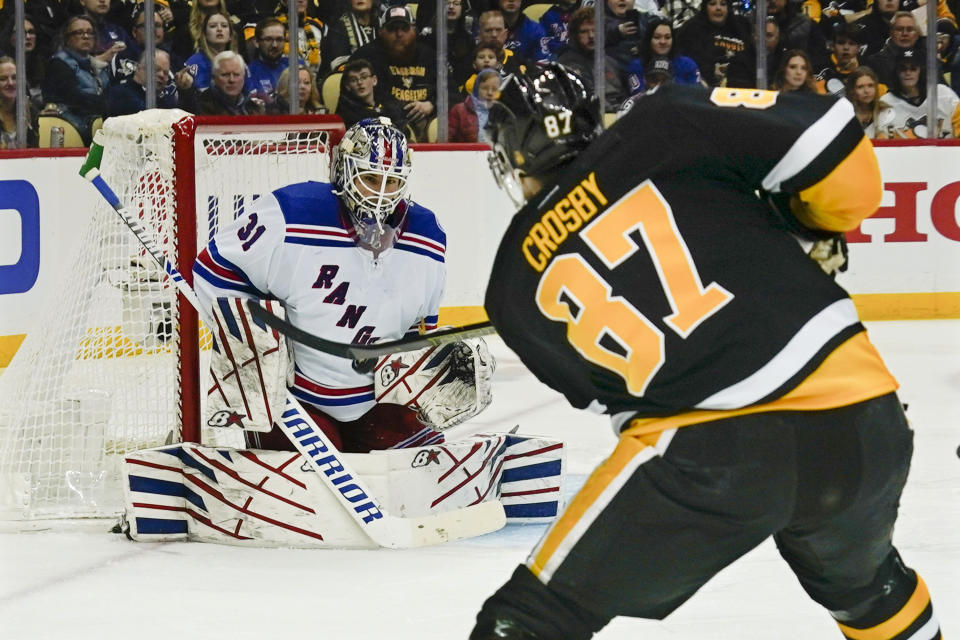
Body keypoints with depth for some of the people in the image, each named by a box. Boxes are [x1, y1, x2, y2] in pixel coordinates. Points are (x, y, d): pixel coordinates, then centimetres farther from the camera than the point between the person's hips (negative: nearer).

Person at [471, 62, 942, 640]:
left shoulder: (514, 285, 11)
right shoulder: (664, 126, 6)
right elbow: (829, 138, 0)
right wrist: (819, 223, 20)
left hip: (711, 456, -2)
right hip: (864, 418, 2)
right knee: (864, 581, 34)